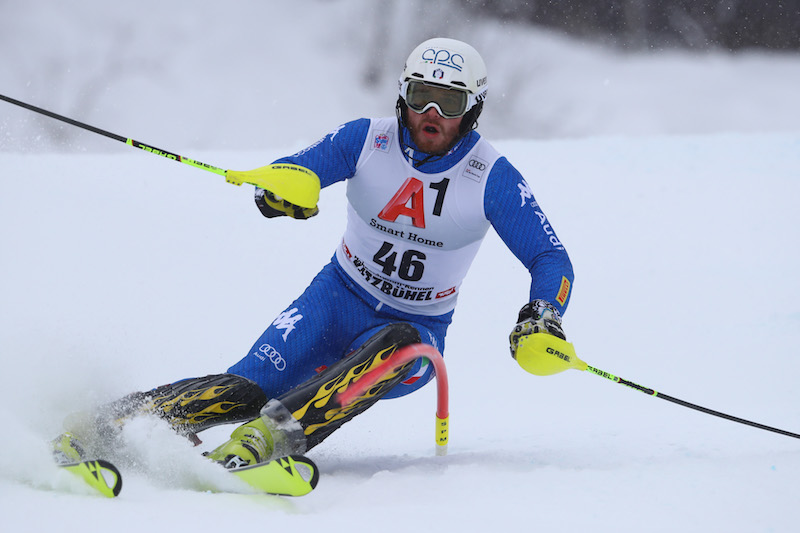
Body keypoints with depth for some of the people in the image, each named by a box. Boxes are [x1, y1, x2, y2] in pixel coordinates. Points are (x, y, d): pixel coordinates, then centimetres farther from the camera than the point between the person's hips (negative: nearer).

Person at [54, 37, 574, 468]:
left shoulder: (493, 178, -13)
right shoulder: (366, 140, -9)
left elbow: (552, 260, -11)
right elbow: (292, 173, -14)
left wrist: (542, 319, -32)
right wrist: (285, 183, -40)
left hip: (417, 330, -1)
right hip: (339, 298, 1)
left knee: (397, 349, -40)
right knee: (247, 388, -25)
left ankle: (273, 436, -52)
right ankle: (106, 425, -24)